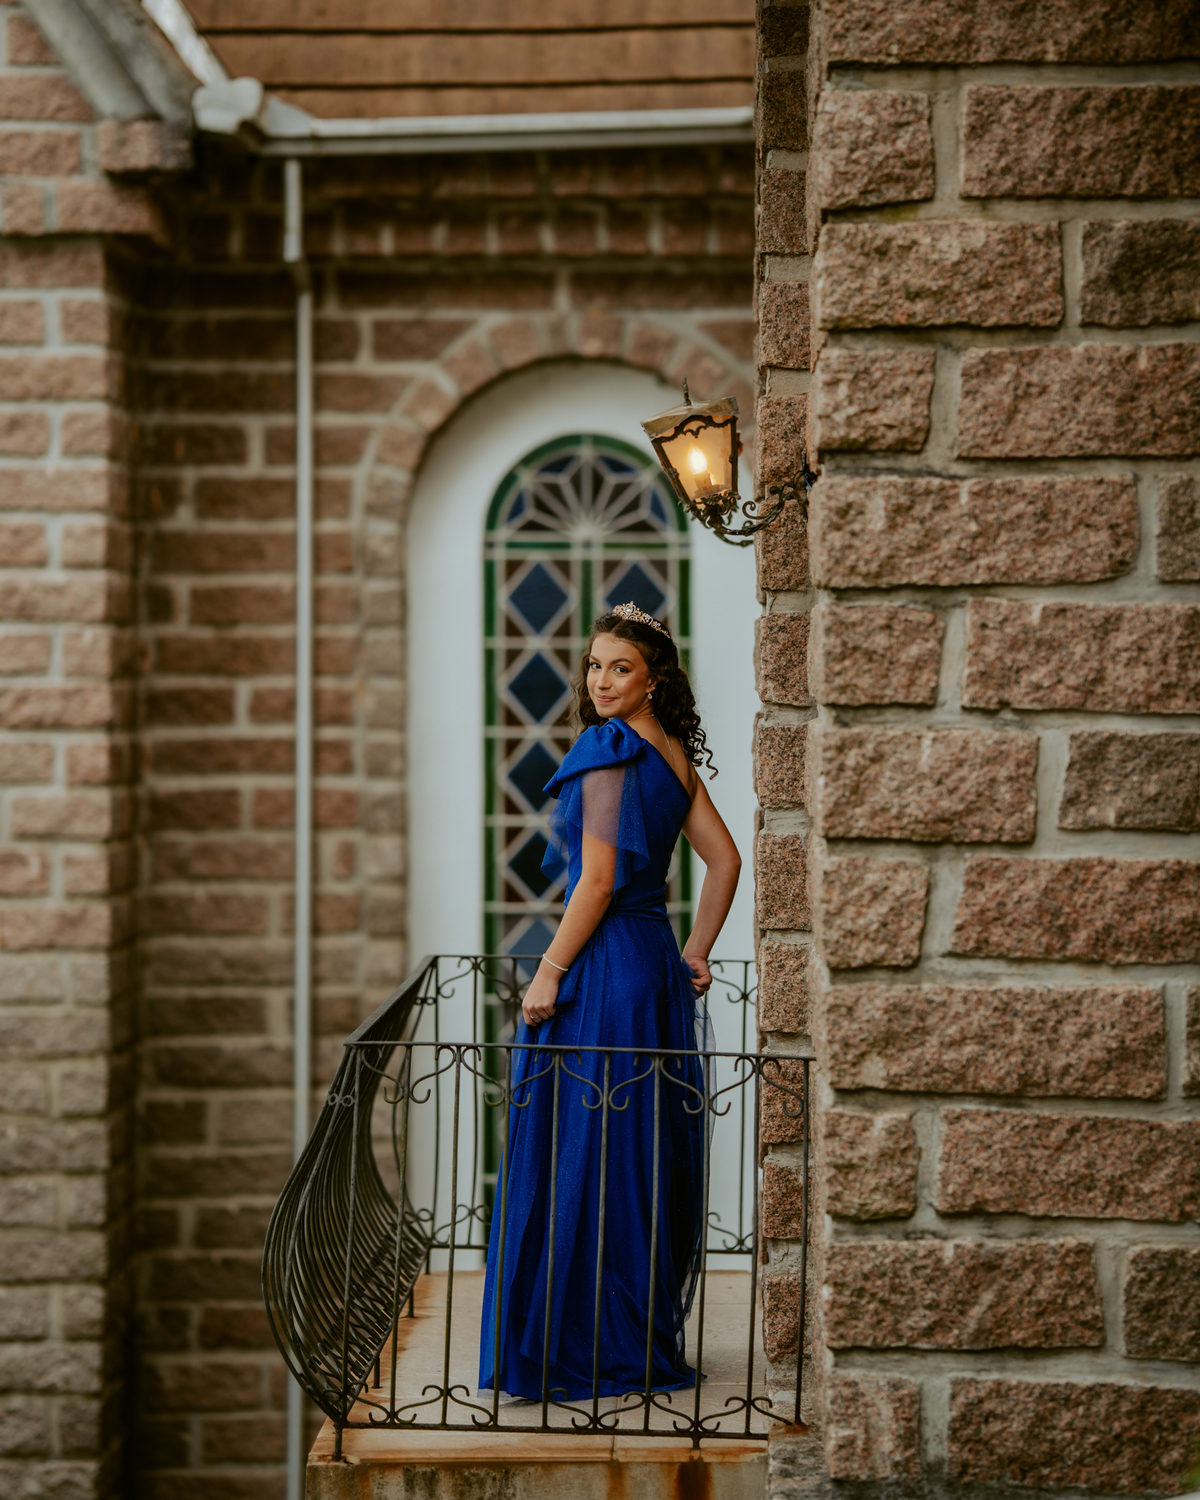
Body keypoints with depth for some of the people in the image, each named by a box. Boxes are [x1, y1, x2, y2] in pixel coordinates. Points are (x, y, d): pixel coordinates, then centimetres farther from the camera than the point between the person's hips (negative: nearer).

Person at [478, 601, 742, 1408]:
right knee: (649, 1158, 12)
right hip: (657, 962, 9)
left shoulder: (608, 750, -14)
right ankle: (653, 1346, 19)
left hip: (604, 969, -9)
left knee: (582, 1156, -3)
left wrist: (549, 973, -14)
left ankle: (588, 1350, 1)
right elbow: (725, 860, 15)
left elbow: (598, 880, -18)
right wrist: (697, 951, 17)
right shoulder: (672, 754, 12)